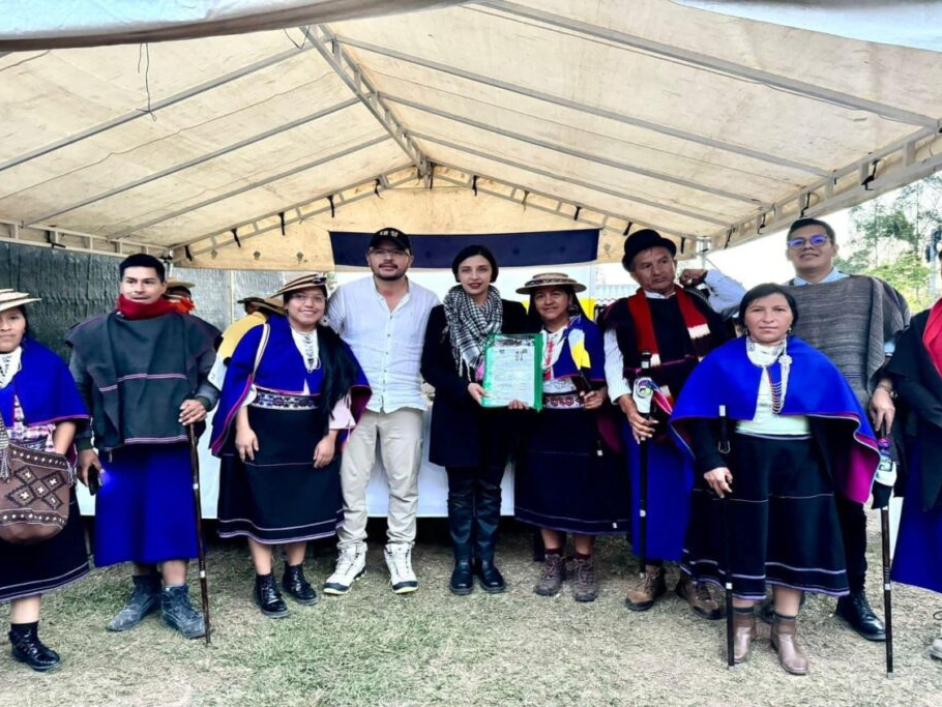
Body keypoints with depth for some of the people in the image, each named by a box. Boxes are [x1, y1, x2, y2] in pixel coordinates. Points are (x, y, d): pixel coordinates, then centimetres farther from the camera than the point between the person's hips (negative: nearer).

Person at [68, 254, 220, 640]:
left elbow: (213, 376, 9)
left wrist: (203, 401, -12)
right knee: (128, 518, 8)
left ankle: (175, 598, 7)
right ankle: (145, 589, 26)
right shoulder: (93, 334, 4)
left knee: (171, 518, -2)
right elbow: (78, 393, 9)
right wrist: (82, 445, 5)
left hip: (171, 442, -2)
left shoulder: (189, 330, 1)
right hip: (117, 445, 2)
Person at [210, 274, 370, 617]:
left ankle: (295, 573, 27)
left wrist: (331, 437, -1)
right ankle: (265, 582, 15)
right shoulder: (262, 334, -5)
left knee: (306, 503, 10)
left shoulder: (332, 345, 6)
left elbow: (341, 393, 5)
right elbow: (238, 378, -8)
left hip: (310, 437, 4)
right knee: (262, 504, 3)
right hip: (263, 434, -4)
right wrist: (242, 427, -14)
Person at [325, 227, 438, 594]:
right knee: (351, 481, 5)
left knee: (404, 482, 6)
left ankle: (399, 553, 22)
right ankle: (351, 553, 20)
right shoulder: (347, 295, 1)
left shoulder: (428, 301, 4)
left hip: (405, 404, 1)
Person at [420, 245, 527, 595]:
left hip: (498, 415, 1)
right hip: (456, 414, -1)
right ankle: (462, 562, 20)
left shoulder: (514, 312, 2)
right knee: (461, 490, 7)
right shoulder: (442, 314, 0)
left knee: (489, 489, 10)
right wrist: (465, 387, -18)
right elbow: (429, 366, -3)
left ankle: (486, 560, 23)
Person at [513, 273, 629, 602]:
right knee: (545, 493, 8)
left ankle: (584, 565, 19)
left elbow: (604, 375, -8)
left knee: (584, 496, 3)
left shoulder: (588, 330, -6)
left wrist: (600, 395, -26)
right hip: (542, 425, 4)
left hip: (581, 425, -4)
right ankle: (553, 562, 23)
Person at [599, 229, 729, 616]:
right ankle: (652, 572, 23)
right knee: (654, 494, 6)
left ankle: (693, 577, 22)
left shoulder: (700, 303, 10)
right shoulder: (622, 314, 3)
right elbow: (613, 364, -5)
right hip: (650, 420, -2)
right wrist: (628, 409, -18)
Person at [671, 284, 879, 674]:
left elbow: (841, 418, 2)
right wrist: (710, 461, -16)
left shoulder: (815, 364, 1)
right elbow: (698, 416, -7)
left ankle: (785, 631, 25)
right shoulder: (721, 362, -5)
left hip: (801, 463, 2)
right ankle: (743, 623, 28)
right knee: (744, 540, 9)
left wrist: (836, 469, -6)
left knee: (797, 542, 8)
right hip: (743, 460, -2)